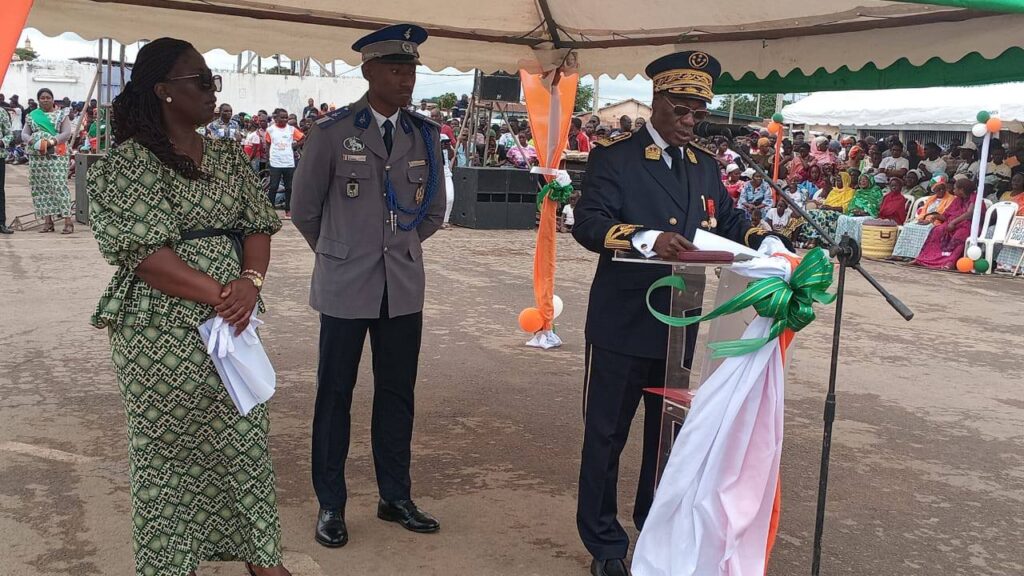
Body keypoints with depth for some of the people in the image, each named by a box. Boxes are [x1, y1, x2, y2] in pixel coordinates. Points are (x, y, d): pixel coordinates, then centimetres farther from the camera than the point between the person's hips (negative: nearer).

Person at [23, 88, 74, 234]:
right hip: (37, 156, 4)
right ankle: (47, 220, 5)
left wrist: (52, 141, -19)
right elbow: (24, 134, 9)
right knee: (41, 187, 1)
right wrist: (32, 141, -12)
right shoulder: (32, 115, 14)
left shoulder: (61, 114, 5)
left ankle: (68, 220, -12)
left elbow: (67, 133, -5)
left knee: (59, 186, -11)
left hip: (57, 155, -4)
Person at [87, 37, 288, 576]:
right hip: (163, 330, -5)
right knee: (169, 447, 6)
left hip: (230, 323, 6)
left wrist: (251, 281, -14)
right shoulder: (125, 163, -9)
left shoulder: (228, 157, 10)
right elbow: (147, 255, -16)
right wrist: (221, 294, -19)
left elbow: (257, 225, 5)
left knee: (244, 437, 11)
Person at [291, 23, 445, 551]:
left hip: (403, 287, 3)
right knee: (335, 394, 5)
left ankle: (395, 498, 24)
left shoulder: (425, 136, 6)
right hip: (345, 287, -3)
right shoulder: (332, 131, -5)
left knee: (397, 393, 10)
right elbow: (304, 207, 5)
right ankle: (330, 505, 18)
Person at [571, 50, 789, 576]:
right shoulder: (614, 156, -5)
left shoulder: (705, 165, 13)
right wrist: (647, 237, -32)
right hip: (622, 323, -5)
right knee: (606, 433, 5)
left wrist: (767, 241, -6)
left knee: (669, 432, 16)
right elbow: (587, 223, -17)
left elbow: (729, 221, 15)